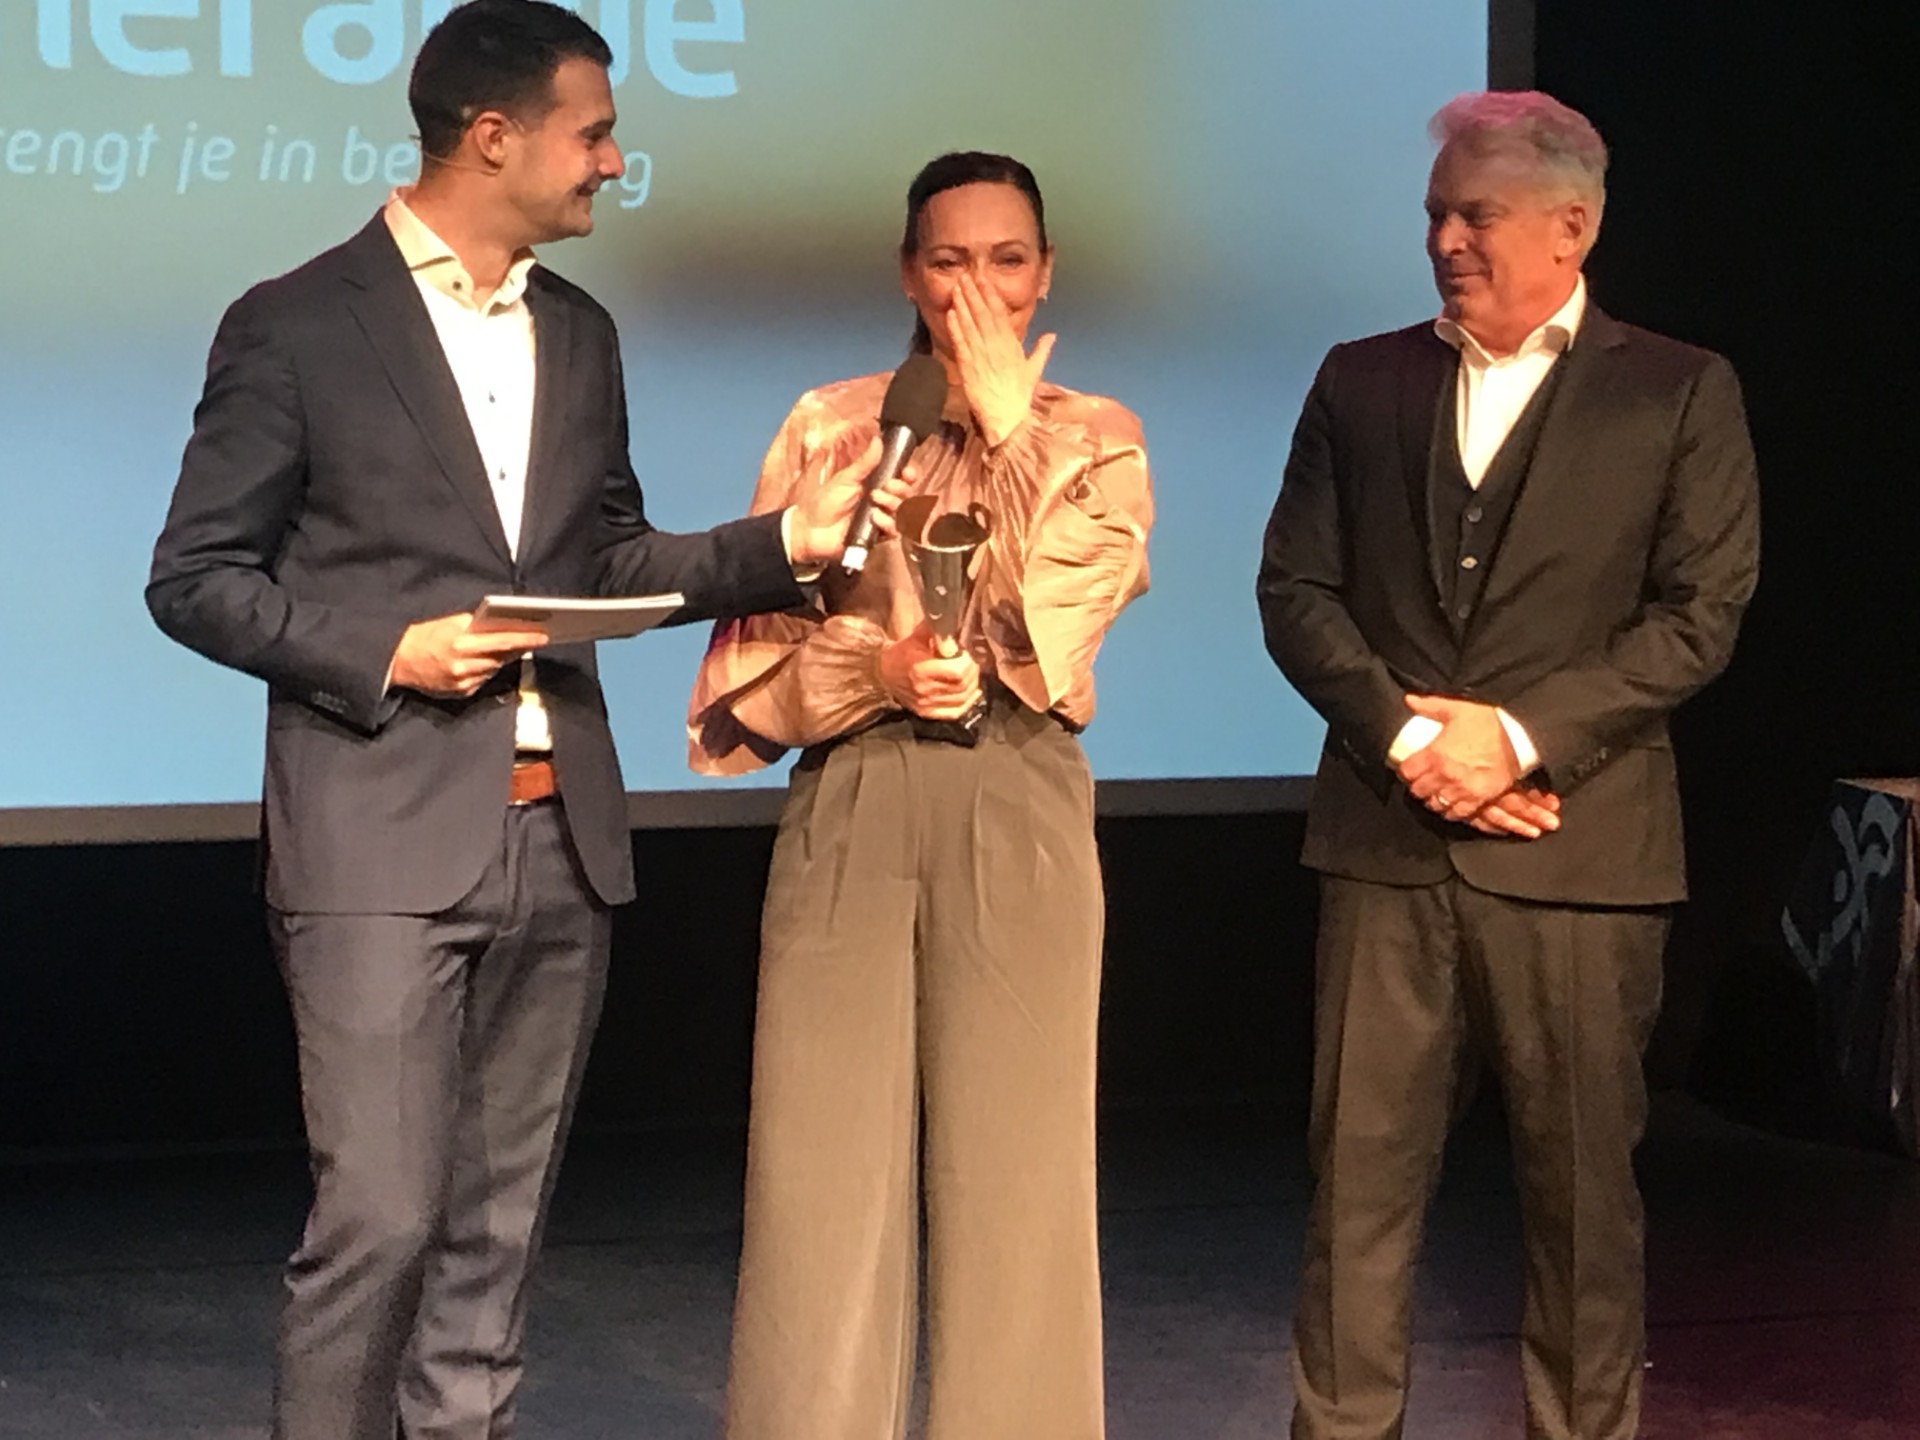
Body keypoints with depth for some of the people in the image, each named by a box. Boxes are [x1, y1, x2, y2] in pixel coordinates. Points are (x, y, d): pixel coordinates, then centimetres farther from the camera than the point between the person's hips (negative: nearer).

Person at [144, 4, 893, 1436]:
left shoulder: (580, 333, 14)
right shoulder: (296, 325, -4)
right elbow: (196, 579, -2)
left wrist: (784, 542, 7)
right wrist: (384, 652, -14)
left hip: (561, 833, 6)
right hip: (386, 838, -6)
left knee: (497, 1229, 10)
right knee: (380, 1220, -9)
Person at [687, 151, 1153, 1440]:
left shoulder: (1097, 442, 8)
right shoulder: (830, 427, 9)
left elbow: (1046, 623, -7)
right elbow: (756, 644, 6)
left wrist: (1006, 428, -6)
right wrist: (873, 667, -12)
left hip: (1016, 813, 0)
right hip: (848, 807, 0)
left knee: (1011, 1171, 2)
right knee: (825, 1171, -2)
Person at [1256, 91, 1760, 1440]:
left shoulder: (1679, 393, 3)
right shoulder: (1361, 381, 12)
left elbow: (1700, 614, -4)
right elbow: (1297, 588, 7)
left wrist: (1522, 734, -13)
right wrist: (1404, 734, -8)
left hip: (1574, 846, -2)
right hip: (1387, 836, 2)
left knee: (1581, 1178, 5)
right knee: (1362, 1168, 2)